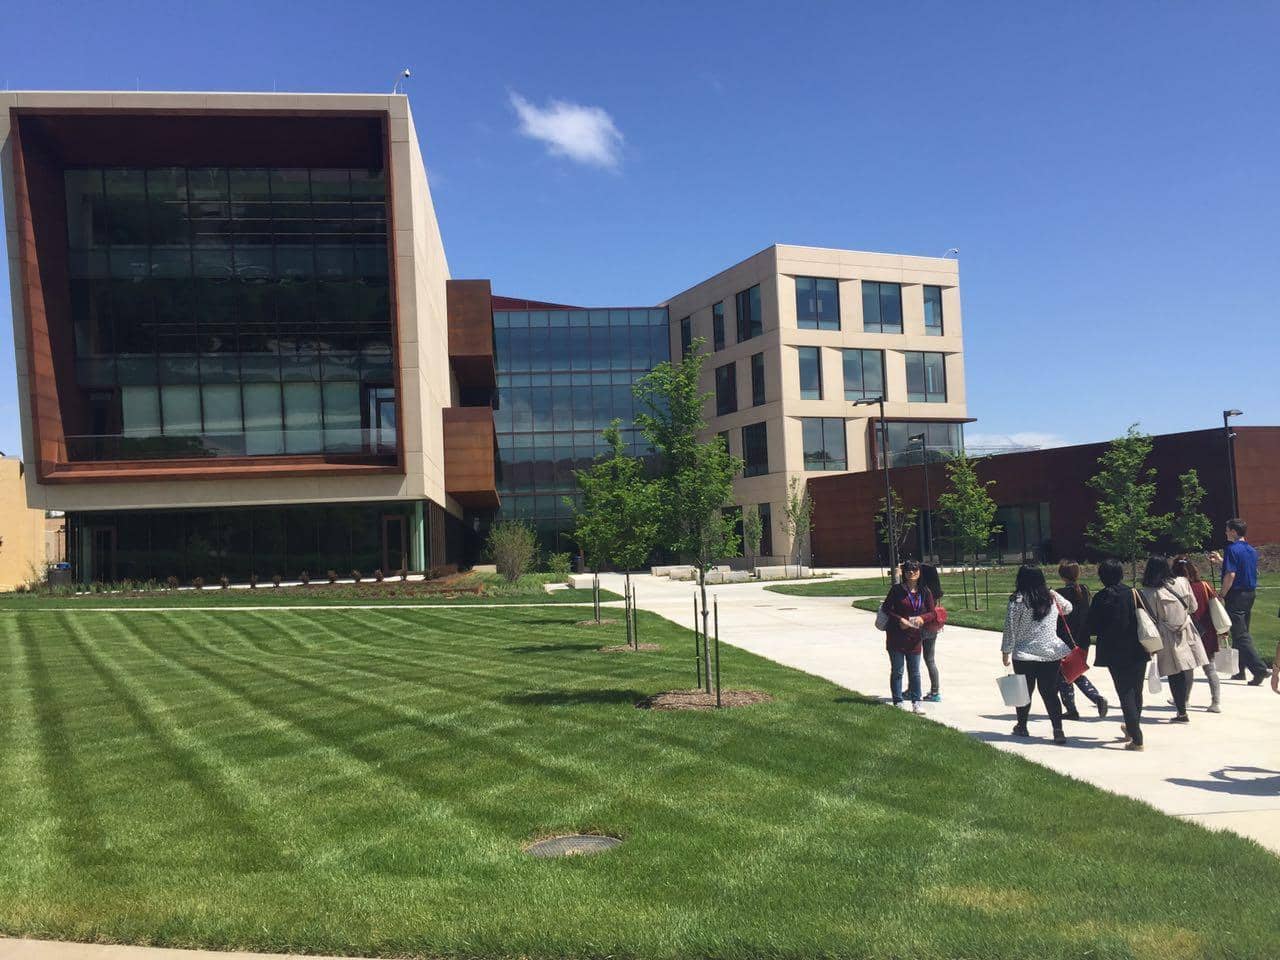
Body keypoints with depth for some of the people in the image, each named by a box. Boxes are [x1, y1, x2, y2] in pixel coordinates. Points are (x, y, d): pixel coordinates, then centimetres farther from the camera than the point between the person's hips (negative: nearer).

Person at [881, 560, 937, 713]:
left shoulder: (924, 591, 4)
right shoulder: (897, 589, -3)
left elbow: (932, 613, 6)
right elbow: (886, 608, -2)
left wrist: (922, 618, -15)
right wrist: (899, 619, -16)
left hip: (914, 637, 2)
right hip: (896, 636, -2)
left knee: (915, 672, 6)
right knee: (897, 671, 3)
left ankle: (916, 702, 14)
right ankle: (897, 702, 9)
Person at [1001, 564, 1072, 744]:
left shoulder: (1017, 601, -10)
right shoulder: (1052, 598, 2)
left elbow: (1010, 628, -8)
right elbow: (1068, 608, 24)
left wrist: (1006, 651, 1)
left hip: (1024, 655, -2)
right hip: (1052, 653, 3)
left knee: (1024, 691, 13)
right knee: (1050, 693, 7)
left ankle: (1021, 726, 28)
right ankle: (1058, 730, -2)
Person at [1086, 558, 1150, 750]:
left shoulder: (1101, 597, -10)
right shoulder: (1134, 593, -1)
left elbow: (1091, 628, -7)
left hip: (1115, 653, -4)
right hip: (1138, 651, 4)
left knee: (1125, 694, 1)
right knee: (1136, 691, 19)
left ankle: (1137, 739, -3)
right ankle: (1132, 728, 37)